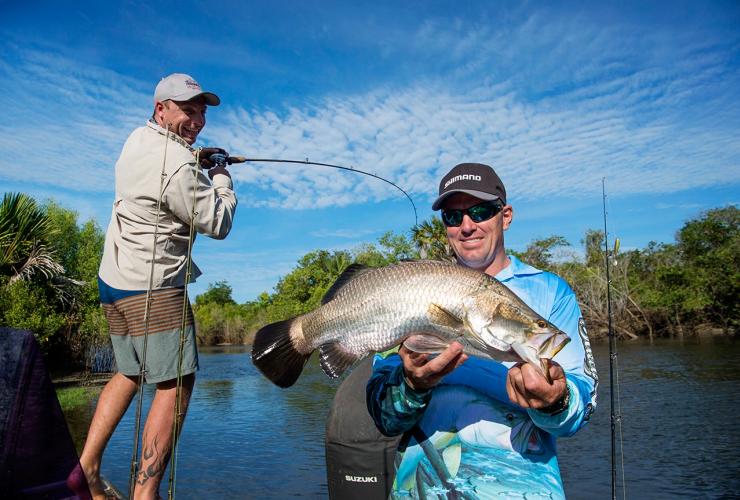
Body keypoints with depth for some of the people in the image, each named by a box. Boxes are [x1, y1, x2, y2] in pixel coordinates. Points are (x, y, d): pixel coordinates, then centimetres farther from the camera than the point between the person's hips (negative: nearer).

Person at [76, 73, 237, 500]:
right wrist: (221, 178, 2)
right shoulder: (179, 169, -21)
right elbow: (218, 224, -13)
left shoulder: (138, 138, 9)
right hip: (152, 290, -10)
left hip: (114, 281, 10)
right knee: (176, 383, -4)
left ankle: (86, 465, 24)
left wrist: (196, 158, 14)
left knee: (130, 372, 22)